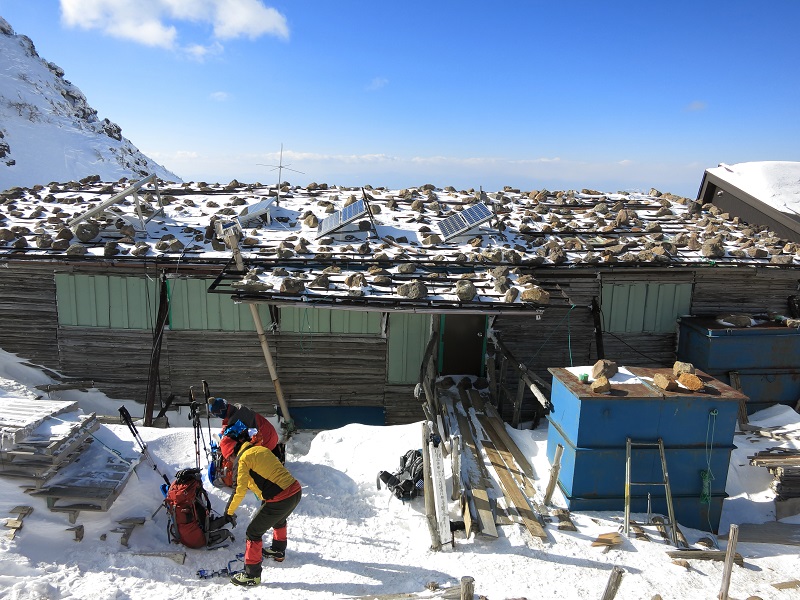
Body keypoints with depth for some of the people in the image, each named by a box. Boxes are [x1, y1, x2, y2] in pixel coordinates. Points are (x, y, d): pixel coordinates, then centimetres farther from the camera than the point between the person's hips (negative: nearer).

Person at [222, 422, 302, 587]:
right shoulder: (261, 449, 15)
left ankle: (252, 575, 19)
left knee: (253, 532, 10)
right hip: (296, 491, 8)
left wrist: (229, 512, 3)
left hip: (279, 500, -8)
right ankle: (278, 551, 58)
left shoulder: (243, 458, -7)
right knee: (279, 519, 37)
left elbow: (240, 491, -10)